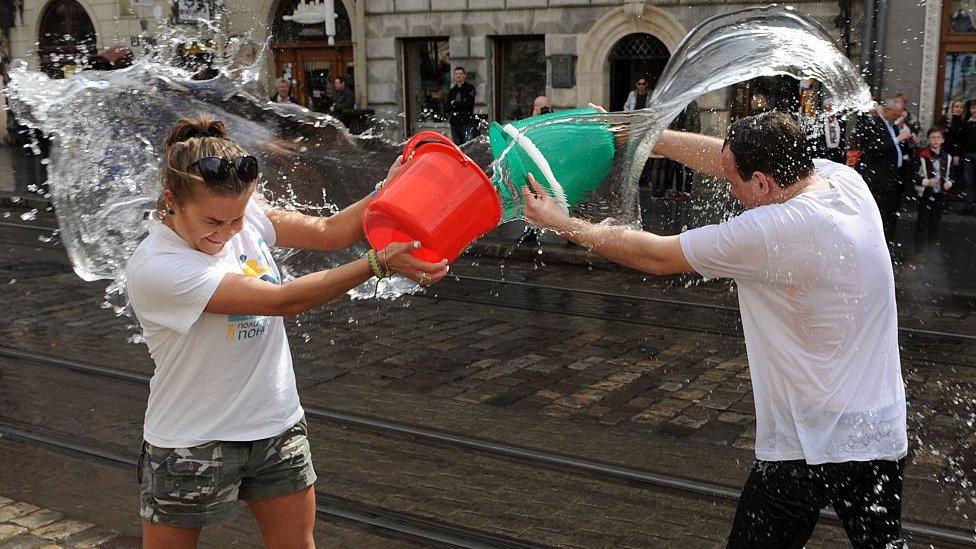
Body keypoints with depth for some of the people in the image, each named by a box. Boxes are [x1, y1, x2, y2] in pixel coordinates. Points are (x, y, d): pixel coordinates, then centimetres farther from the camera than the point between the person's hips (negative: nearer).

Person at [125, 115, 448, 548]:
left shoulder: (244, 213, -7)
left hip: (278, 430, 6)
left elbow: (328, 232, -2)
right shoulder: (154, 270, -26)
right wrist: (380, 263, -30)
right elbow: (280, 300, -29)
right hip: (191, 445, -5)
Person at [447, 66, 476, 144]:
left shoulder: (470, 88, 4)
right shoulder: (452, 91, 18)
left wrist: (455, 103, 0)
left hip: (467, 121, -5)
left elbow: (468, 103, -10)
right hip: (455, 122, 5)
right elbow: (448, 108, 10)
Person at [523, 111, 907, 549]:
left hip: (809, 444, -7)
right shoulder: (847, 181, -3)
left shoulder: (771, 232, -24)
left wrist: (560, 223, -2)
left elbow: (655, 256, -13)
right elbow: (729, 159, 8)